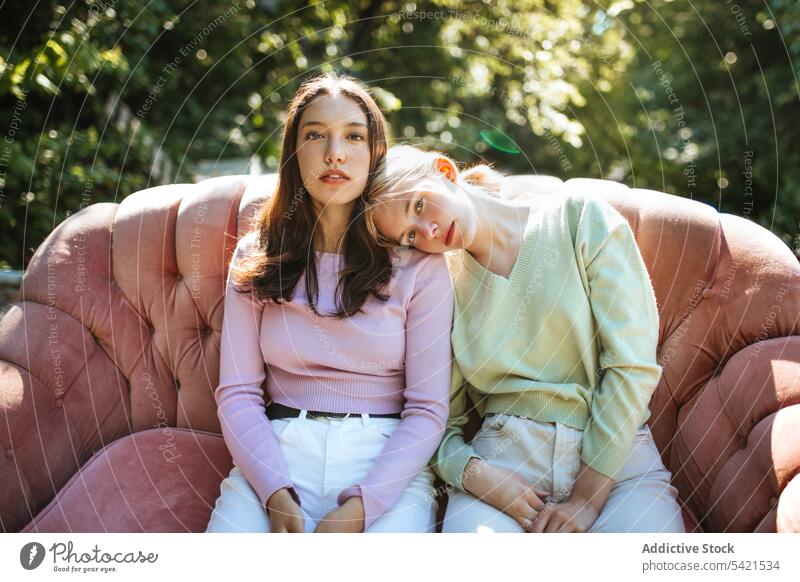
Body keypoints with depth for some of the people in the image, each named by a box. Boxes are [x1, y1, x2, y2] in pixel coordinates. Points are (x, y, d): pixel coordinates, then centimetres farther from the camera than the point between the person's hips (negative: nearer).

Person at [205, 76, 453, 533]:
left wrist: (360, 505, -15)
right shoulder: (256, 257, 9)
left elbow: (428, 410, -2)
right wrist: (276, 494, -13)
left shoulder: (418, 264, 2)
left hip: (385, 463, -1)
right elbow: (237, 393, 4)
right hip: (275, 454, 2)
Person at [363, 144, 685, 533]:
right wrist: (475, 473, -11)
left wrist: (588, 497, -9)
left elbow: (631, 365, -4)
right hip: (504, 455, 2)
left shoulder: (581, 219, 4)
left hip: (614, 455, -2)